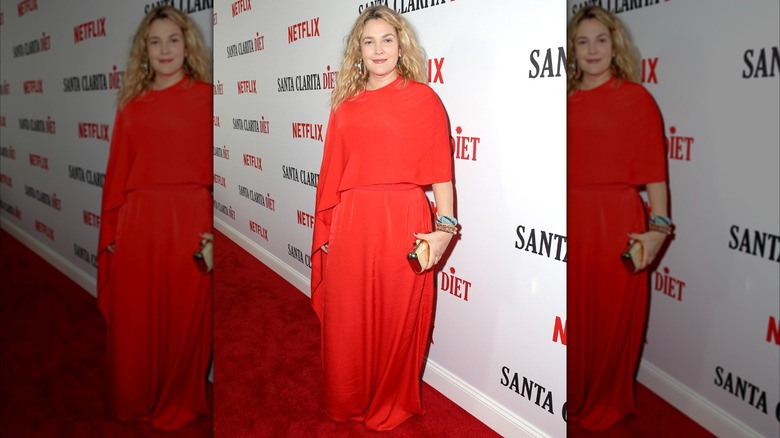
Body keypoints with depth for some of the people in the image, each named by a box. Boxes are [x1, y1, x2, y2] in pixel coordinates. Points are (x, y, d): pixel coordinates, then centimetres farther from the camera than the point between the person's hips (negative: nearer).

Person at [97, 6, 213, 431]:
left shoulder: (205, 97, 1)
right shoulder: (131, 107, 11)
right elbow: (117, 175, 10)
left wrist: (214, 229, -10)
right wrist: (110, 232, 8)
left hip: (189, 221, -3)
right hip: (137, 222, 3)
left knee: (184, 319, 7)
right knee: (134, 320, 11)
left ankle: (176, 406, 28)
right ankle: (135, 402, 32)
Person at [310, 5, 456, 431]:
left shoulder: (422, 97, 1)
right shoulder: (345, 104, 12)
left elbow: (440, 170, -5)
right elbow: (333, 172, 11)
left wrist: (445, 226, -13)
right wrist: (326, 228, 9)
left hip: (402, 222, -3)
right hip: (349, 223, 4)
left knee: (397, 320, 7)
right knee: (347, 320, 11)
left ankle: (390, 405, 29)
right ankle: (348, 402, 32)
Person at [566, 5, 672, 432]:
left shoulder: (635, 97, -1)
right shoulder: (566, 100, 9)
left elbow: (654, 168, -6)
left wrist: (658, 227, -13)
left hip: (616, 220, -3)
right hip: (570, 220, 3)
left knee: (613, 318, 7)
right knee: (573, 316, 12)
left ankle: (606, 406, 27)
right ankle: (575, 398, 32)